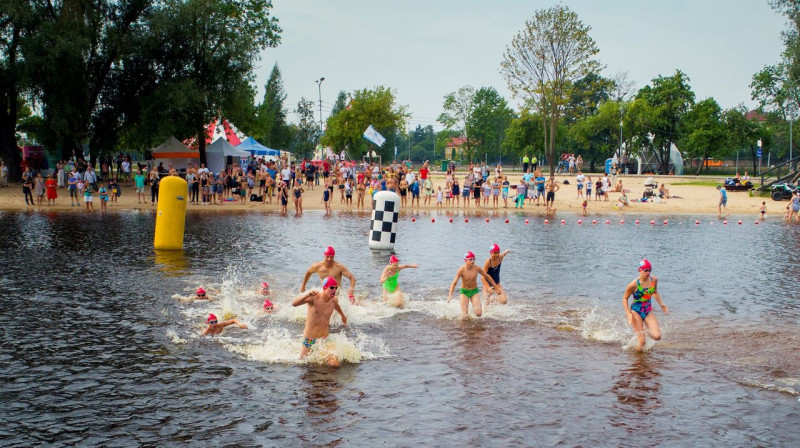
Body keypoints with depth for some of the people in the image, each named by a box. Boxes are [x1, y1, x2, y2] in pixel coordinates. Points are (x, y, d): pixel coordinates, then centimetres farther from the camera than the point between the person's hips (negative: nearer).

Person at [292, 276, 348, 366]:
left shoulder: (334, 300, -2)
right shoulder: (314, 298, -17)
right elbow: (294, 304, -31)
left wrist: (343, 316, 43)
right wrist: (307, 294, -46)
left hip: (325, 339, 3)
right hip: (309, 339, -3)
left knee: (334, 364, -14)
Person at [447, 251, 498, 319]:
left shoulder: (477, 269, -13)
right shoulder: (461, 270, -19)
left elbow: (487, 276, 3)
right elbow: (454, 283, -21)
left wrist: (496, 286, 9)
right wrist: (450, 295, -33)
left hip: (474, 291, 2)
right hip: (464, 291, -2)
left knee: (478, 314, -13)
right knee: (464, 315, -10)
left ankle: (474, 308, 23)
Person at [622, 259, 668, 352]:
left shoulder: (654, 280, -4)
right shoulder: (634, 284, -19)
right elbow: (625, 298, -8)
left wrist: (662, 304, 10)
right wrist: (628, 314, -18)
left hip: (648, 311, 4)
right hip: (636, 312, -4)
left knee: (657, 336, -14)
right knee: (642, 342, -12)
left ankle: (648, 331, 19)